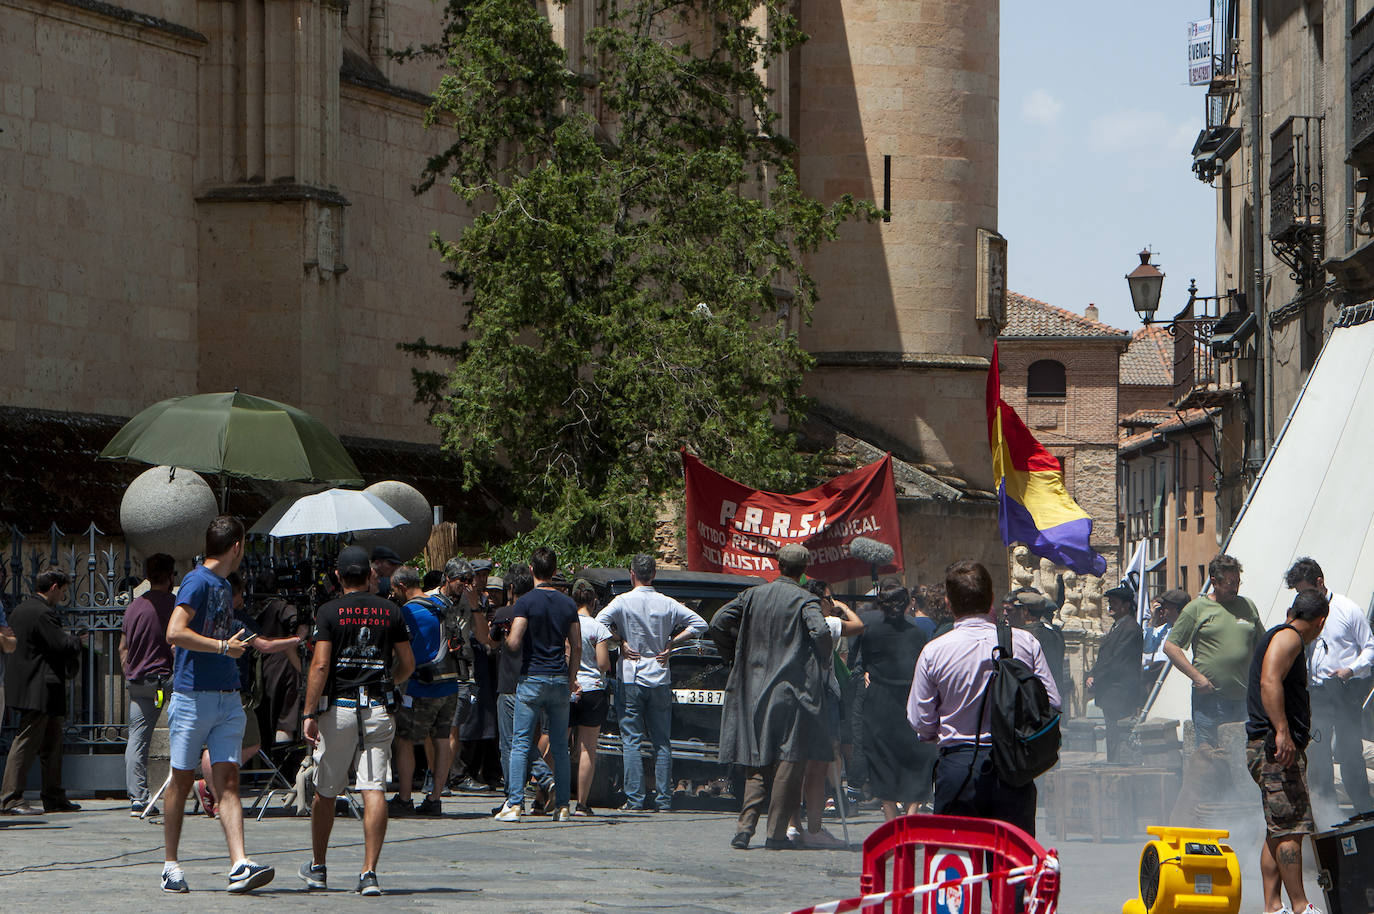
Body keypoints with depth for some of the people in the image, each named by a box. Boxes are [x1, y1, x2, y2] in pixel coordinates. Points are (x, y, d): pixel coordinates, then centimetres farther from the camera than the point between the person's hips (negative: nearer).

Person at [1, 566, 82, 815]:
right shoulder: (43, 613, -17)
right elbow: (62, 645, -23)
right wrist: (75, 640, 1)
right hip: (38, 689, -11)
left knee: (52, 741, 15)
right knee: (26, 743, -10)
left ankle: (54, 797, 20)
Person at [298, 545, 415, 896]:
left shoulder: (330, 612, -4)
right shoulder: (391, 611, 5)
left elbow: (320, 665, -12)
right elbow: (408, 664, 10)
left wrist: (309, 714, -11)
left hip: (338, 708, -1)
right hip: (378, 709, 1)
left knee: (325, 792, 13)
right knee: (374, 790, -5)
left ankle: (318, 867, 27)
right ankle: (369, 872, -15)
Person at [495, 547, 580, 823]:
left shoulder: (526, 602, -8)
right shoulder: (568, 604, 7)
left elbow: (514, 642, -16)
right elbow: (576, 647, 10)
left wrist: (505, 638, 7)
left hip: (532, 678, -4)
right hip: (560, 680, 4)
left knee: (521, 744, -3)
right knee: (560, 746, 8)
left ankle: (514, 804, -10)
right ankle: (562, 806, 8)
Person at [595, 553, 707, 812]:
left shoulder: (624, 601, -6)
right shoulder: (667, 604, 3)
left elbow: (600, 622, -19)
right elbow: (699, 623, 4)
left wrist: (621, 643, -7)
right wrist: (671, 643, 5)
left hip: (631, 678, -3)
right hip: (660, 679, 3)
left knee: (632, 741, -1)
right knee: (662, 742, 8)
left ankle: (635, 798, -6)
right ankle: (664, 798, 5)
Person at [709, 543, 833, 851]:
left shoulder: (754, 595, 6)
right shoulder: (805, 600, -7)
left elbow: (718, 623, 3)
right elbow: (821, 632, -22)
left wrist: (735, 658, 13)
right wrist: (822, 662, -3)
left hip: (755, 689, 4)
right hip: (793, 692, -4)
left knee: (757, 762, 11)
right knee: (789, 761, 1)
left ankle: (744, 828, -1)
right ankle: (776, 833, -1)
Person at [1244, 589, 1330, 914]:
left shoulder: (1276, 637, 26)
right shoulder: (1288, 637, -6)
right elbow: (1270, 682, -22)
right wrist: (1282, 732, -30)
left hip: (1276, 750, 11)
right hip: (1277, 750, -11)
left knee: (1277, 832, 9)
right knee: (1290, 829, -12)